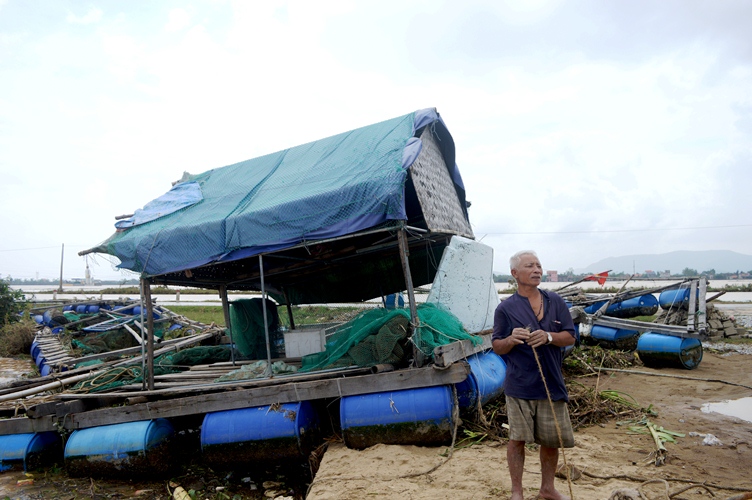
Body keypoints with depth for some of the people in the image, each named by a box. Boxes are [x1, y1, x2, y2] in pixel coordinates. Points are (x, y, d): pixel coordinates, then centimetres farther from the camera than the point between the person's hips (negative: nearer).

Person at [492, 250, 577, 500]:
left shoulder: (555, 302, 5)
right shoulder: (506, 308, -3)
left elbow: (571, 337, 5)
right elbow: (497, 347, 1)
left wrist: (549, 337, -15)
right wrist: (511, 339, -21)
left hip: (552, 384, 3)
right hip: (519, 385, -3)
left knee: (551, 440, 13)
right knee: (517, 439, 4)